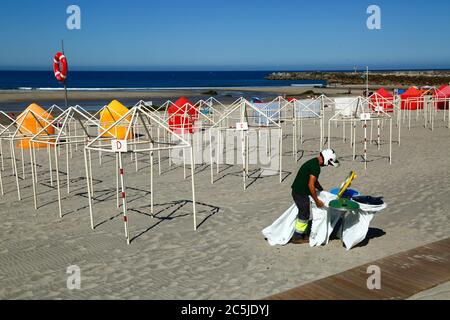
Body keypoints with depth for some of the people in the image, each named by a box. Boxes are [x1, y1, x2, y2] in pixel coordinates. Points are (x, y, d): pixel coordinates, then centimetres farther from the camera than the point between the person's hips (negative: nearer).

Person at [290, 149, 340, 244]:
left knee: (304, 213, 18)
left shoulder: (314, 162, 12)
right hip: (300, 193, -10)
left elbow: (315, 181, 26)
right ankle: (297, 237, 8)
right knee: (304, 215, 0)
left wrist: (323, 191, 31)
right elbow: (311, 185, -23)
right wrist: (317, 200, -15)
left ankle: (303, 235, 27)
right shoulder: (315, 167, -20)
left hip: (297, 191, 10)